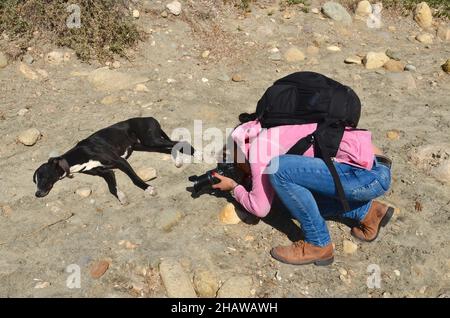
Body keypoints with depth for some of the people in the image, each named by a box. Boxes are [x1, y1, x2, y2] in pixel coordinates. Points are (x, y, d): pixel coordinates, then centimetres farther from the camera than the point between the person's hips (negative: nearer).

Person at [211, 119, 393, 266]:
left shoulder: (259, 144, -4)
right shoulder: (277, 129, 21)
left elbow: (260, 208, -3)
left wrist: (234, 187, 14)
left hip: (368, 174, -9)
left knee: (279, 170, -17)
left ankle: (318, 245, -5)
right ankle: (368, 211, 17)